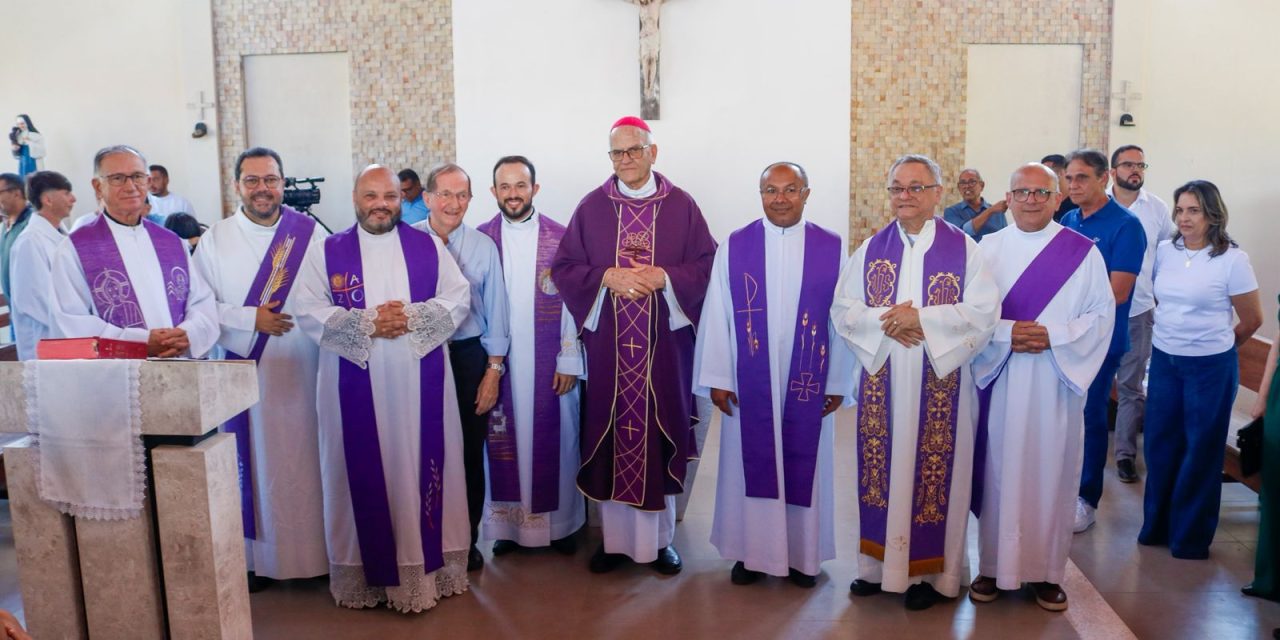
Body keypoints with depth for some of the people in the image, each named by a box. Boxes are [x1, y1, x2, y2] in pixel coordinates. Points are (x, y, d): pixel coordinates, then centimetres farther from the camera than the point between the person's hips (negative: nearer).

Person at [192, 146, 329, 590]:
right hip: (246, 371, 0)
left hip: (304, 371, 0)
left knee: (308, 460, 5)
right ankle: (259, 557, 18)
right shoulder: (216, 239, 4)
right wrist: (250, 318, -13)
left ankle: (318, 550, 17)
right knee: (256, 462, 6)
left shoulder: (310, 233, 3)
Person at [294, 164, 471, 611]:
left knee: (422, 470, 6)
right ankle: (368, 570, 16)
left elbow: (458, 300, 1)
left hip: (420, 383, 1)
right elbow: (308, 313, -5)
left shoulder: (428, 247, 7)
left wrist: (413, 316, -15)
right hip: (356, 387, -1)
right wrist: (368, 322, -17)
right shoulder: (327, 252, 4)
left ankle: (427, 564, 17)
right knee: (364, 475, 5)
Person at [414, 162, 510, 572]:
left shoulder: (483, 246, 2)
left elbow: (495, 310, 4)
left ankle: (467, 541, 26)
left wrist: (493, 370, 1)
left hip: (469, 357, 1)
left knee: (469, 453, 9)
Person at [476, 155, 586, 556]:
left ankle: (560, 522, 22)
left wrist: (569, 360, -5)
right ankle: (508, 524, 21)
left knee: (554, 438, 7)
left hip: (549, 364, -1)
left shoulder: (560, 238, -1)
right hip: (497, 361, 1)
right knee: (503, 442, 6)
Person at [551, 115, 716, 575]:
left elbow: (706, 264, 1)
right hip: (607, 343, 1)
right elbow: (563, 267, 3)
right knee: (611, 433, 5)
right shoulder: (591, 207, 5)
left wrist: (664, 277, -15)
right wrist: (607, 277, -13)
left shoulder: (681, 205, 3)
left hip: (665, 342, 0)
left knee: (660, 431, 5)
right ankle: (614, 538, 19)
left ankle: (661, 538, 20)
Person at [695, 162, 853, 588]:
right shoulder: (734, 247, -1)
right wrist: (717, 378, -4)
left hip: (809, 381, 0)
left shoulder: (832, 248, -1)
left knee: (805, 465, 10)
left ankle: (804, 553, 26)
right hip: (749, 382, 0)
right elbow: (717, 316, -1)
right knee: (750, 464, 9)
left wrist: (838, 382, -2)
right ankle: (751, 551, 25)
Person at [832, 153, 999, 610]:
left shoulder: (963, 249, -1)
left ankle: (930, 571, 17)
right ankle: (880, 563, 21)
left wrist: (923, 319, -18)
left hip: (940, 383, -2)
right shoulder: (871, 249, 8)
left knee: (934, 470, 3)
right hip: (881, 381, 3)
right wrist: (883, 321, -15)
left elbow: (984, 311, -9)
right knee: (882, 466, 7)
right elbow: (843, 308, 4)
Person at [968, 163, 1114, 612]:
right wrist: (1005, 332, -14)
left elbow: (1102, 314, 1)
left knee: (1051, 472, 5)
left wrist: (1053, 336, -14)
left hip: (1056, 381, 0)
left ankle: (1047, 570, 19)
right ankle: (993, 565, 18)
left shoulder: (1082, 251, 2)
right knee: (998, 471, 5)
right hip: (998, 378, 1)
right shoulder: (989, 248, 5)